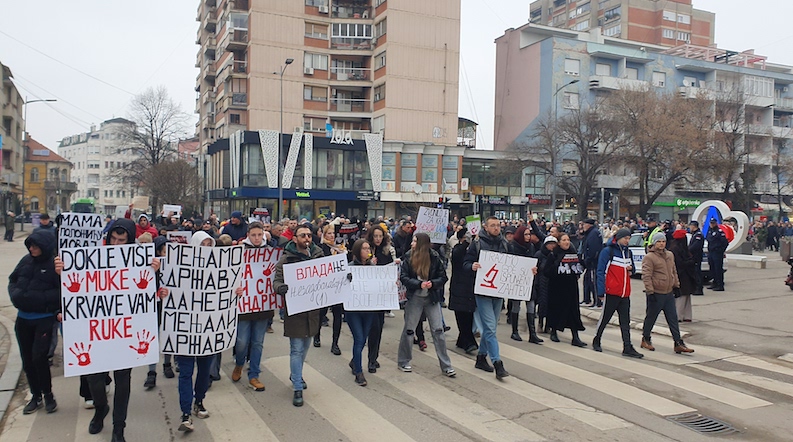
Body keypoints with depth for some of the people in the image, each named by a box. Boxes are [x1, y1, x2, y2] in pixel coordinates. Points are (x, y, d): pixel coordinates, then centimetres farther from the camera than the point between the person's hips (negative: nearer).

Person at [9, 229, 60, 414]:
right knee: (27, 360, 13)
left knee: (39, 357, -8)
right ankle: (36, 396, 29)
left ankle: (48, 395, 14)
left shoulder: (56, 264, -14)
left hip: (44, 319, -6)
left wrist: (41, 298, -25)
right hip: (23, 318, 6)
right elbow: (12, 280, 13)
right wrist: (15, 294, -4)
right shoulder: (26, 260, 2)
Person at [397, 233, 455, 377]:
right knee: (408, 331, 8)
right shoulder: (408, 257, -4)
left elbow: (443, 277, -2)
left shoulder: (434, 257, -5)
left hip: (432, 298, 0)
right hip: (414, 298, 0)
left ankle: (446, 366, 9)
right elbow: (403, 277, -9)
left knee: (438, 331, 0)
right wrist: (419, 284, -21)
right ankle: (403, 361, 26)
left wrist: (432, 283, -20)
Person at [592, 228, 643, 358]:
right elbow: (601, 272, -9)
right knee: (605, 318, 4)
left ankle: (627, 348, 5)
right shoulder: (608, 251, -7)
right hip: (611, 292, -6)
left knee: (625, 322, 4)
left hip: (625, 293, 6)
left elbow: (632, 268, 27)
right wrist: (601, 291, -14)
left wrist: (631, 269, 1)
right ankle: (596, 341, 20)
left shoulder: (628, 252, 14)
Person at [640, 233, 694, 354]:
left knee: (673, 319, 6)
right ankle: (645, 340, 22)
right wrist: (650, 291, -20)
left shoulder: (670, 255, 12)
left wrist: (676, 285, 19)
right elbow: (646, 276, -16)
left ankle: (678, 343, 9)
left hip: (669, 293, 7)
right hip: (656, 294, -7)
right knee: (651, 317, 6)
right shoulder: (649, 257, -12)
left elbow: (674, 272, 22)